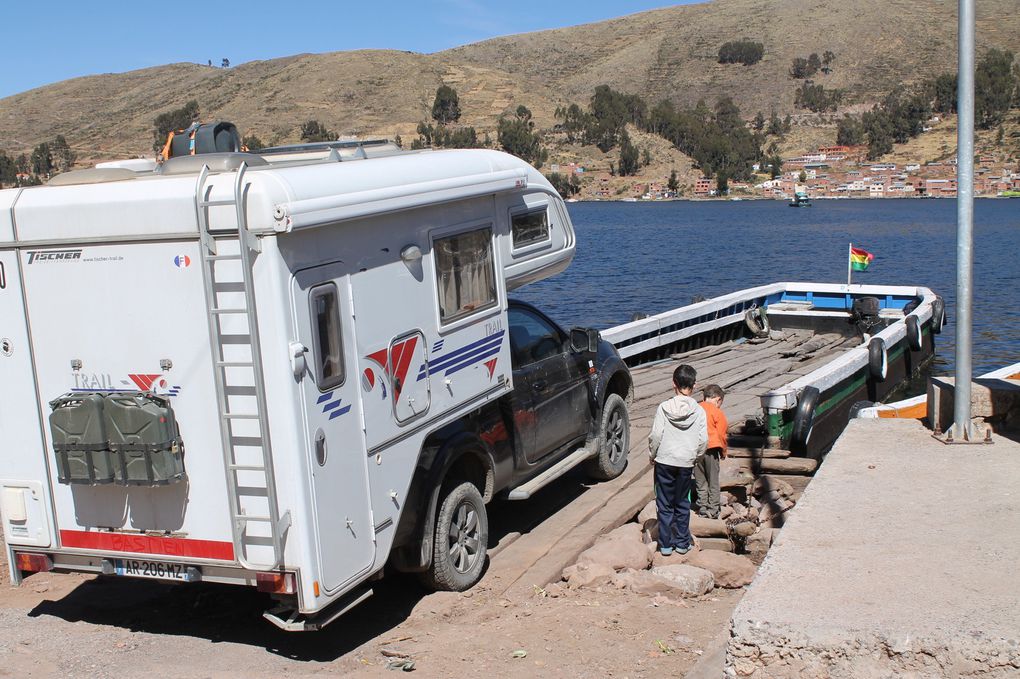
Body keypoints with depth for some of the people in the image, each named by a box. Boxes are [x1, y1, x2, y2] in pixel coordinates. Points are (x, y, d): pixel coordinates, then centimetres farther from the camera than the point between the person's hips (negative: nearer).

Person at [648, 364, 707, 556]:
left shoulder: (664, 407, -10)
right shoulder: (699, 411, -5)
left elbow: (655, 435, -9)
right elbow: (703, 440, -3)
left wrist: (652, 455, 6)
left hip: (664, 461, -1)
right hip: (686, 463, 2)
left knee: (664, 505, 7)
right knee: (683, 504, 15)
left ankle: (665, 544, 10)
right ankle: (682, 543, 19)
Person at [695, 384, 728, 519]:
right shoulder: (718, 413, -5)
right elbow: (721, 435, -3)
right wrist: (723, 453, 10)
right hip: (711, 449, -3)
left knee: (700, 481, 14)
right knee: (713, 481, 8)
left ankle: (703, 508, 15)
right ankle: (713, 510, 10)